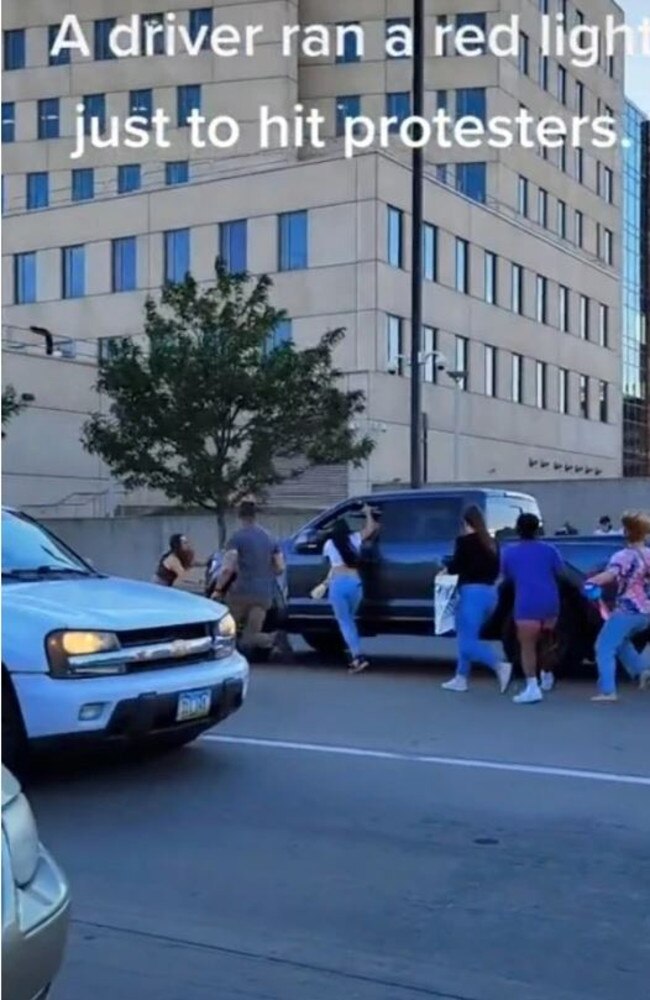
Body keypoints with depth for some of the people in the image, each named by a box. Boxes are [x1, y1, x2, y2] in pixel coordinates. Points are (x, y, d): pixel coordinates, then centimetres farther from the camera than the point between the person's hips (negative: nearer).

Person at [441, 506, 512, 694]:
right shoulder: (491, 542, 14)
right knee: (467, 637, 17)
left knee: (468, 642, -8)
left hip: (473, 592, -8)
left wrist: (446, 567, 9)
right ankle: (461, 678, 19)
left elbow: (456, 566, -10)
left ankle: (500, 667, -21)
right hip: (490, 592, 8)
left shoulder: (464, 541, -8)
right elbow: (495, 570, 16)